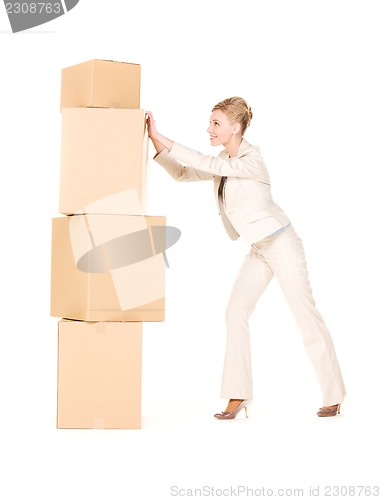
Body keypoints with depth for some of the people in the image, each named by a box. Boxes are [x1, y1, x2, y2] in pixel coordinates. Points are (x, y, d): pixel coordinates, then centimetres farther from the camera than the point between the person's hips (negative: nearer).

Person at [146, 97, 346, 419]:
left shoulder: (251, 160, -21)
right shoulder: (225, 163, 5)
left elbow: (208, 165, -32)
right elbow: (183, 173, 6)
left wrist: (163, 140, -30)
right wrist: (156, 143, -7)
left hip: (282, 244, -8)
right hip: (259, 249, 8)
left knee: (307, 319, 0)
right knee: (236, 312, -5)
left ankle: (334, 396, 12)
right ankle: (238, 396, -2)